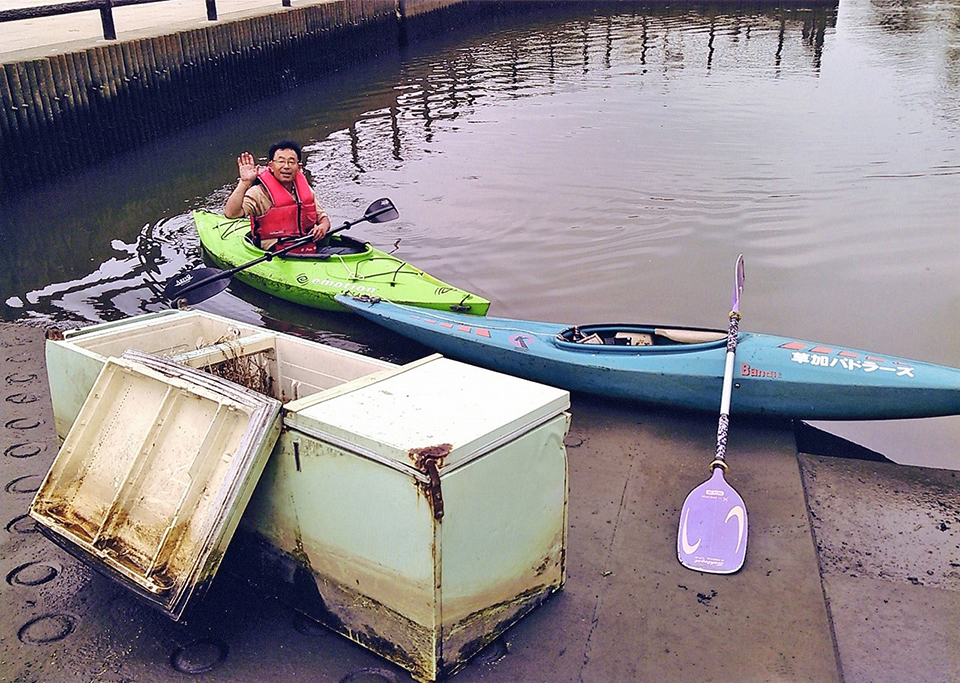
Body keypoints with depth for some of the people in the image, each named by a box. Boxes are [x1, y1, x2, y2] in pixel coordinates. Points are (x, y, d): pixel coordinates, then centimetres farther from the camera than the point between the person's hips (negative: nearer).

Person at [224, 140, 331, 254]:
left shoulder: (305, 190, 14)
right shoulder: (259, 193, -3)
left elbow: (323, 217, 22)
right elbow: (230, 213, -16)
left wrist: (323, 226, -2)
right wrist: (244, 183, -24)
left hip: (312, 252, 5)